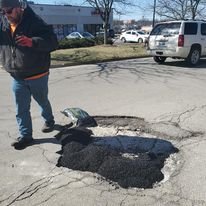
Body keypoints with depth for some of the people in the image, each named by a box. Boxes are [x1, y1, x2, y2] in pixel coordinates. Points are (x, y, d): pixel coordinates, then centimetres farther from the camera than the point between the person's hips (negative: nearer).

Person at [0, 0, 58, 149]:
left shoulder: (35, 23, -17)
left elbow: (53, 42, -23)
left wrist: (32, 42, -40)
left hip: (38, 76, -4)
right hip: (17, 78, 5)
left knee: (42, 101, 18)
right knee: (21, 109, 6)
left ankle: (49, 120, 45)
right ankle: (25, 136, 17)